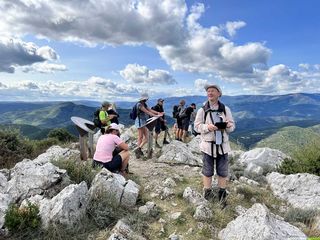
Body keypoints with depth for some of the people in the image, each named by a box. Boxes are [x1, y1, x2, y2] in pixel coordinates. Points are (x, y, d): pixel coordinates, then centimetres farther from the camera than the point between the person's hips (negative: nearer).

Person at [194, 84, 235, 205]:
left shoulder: (225, 109, 5)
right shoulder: (202, 110, 0)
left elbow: (232, 126, 7)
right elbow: (197, 126, -2)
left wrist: (228, 125, -16)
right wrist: (207, 127, -20)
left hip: (222, 145, 2)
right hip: (208, 145, -1)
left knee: (223, 171, 10)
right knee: (207, 171, 8)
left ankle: (222, 194, 28)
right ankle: (207, 192, 26)